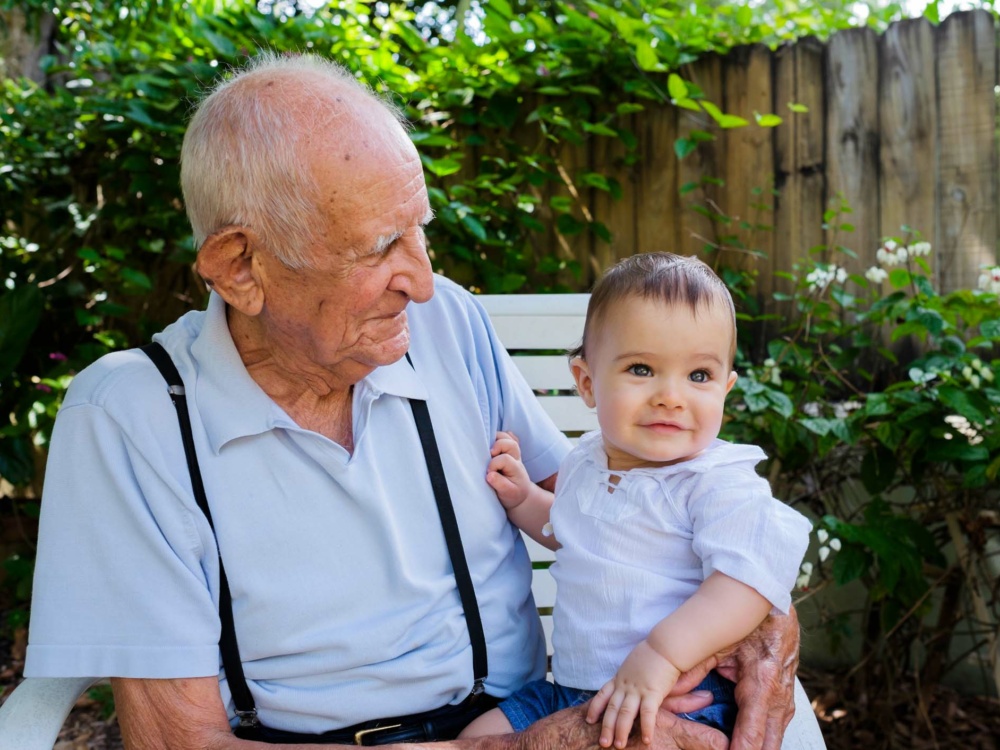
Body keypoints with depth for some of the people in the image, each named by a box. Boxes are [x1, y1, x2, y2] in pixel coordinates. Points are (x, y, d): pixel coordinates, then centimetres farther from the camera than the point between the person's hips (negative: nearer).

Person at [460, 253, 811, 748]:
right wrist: (521, 497, 14)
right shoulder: (586, 462, 10)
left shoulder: (719, 483, -14)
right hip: (570, 688, 7)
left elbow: (754, 572, -29)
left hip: (680, 699, -7)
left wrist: (664, 654, -36)